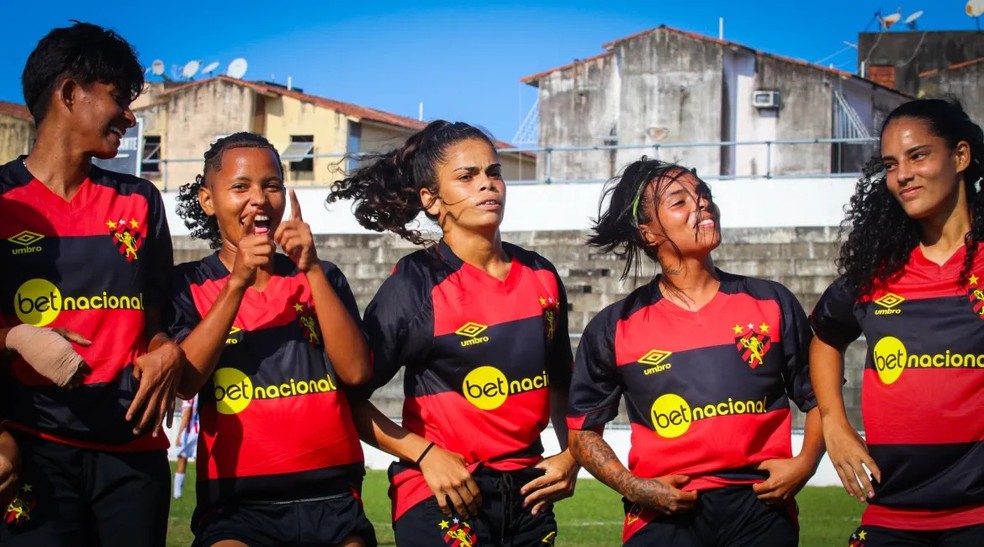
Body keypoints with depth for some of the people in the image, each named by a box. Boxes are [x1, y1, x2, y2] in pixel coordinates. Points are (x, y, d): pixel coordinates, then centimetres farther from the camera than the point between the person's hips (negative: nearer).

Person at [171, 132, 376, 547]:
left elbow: (355, 372, -3)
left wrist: (312, 270, -9)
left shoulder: (321, 278, 12)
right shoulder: (189, 284, 7)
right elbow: (184, 382, -8)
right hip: (236, 502, -3)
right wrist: (237, 283, -13)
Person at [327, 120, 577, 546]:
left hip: (528, 493, 5)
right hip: (441, 498, -5)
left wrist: (570, 454, 5)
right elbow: (351, 397, -10)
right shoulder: (416, 283, -9)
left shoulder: (542, 277, 5)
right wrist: (426, 454, -16)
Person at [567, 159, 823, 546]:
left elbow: (818, 396, 13)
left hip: (762, 510, 1)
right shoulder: (614, 328, 2)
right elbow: (583, 429, 8)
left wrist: (804, 463, -3)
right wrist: (635, 488, -5)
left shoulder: (773, 303, 5)